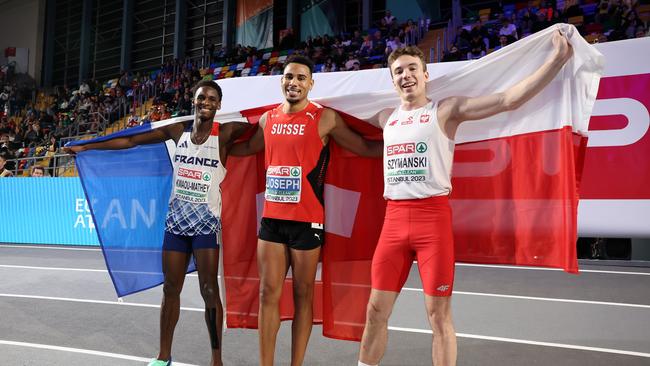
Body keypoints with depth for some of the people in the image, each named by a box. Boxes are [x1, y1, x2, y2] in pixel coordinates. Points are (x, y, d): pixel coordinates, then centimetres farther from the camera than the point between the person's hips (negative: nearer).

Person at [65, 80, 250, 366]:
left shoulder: (225, 133, -6)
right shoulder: (178, 131, 5)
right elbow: (131, 141, 12)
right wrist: (86, 147, 16)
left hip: (206, 221, -4)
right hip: (176, 219, 4)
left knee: (209, 290, -4)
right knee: (170, 288, 11)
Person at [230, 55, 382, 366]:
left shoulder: (325, 118, -3)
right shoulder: (268, 119, 11)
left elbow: (366, 148, 1)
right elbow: (248, 147, 30)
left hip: (307, 220, -4)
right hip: (271, 218, 4)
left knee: (303, 294, 7)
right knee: (268, 293, 6)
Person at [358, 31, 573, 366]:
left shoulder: (446, 110, 1)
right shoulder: (386, 117, 15)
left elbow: (510, 99, -8)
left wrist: (558, 58, -14)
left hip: (433, 216, -4)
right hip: (394, 218, 4)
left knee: (438, 313, 3)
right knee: (376, 310, 9)